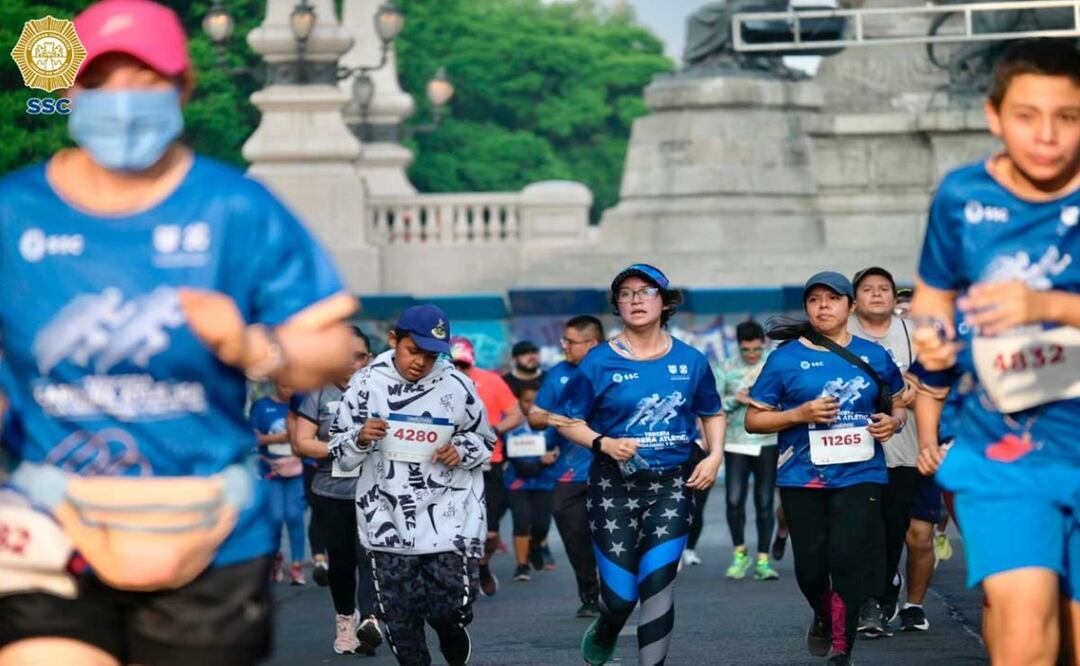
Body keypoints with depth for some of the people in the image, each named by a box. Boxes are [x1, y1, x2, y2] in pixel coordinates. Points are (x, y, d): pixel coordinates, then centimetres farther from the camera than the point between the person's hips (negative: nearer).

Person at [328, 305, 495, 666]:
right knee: (400, 619, 3)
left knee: (448, 611, -4)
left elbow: (484, 440, 10)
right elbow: (341, 456, 3)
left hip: (448, 517, -1)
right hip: (388, 519, 1)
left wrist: (460, 451, -10)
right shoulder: (366, 384, -3)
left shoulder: (456, 386, -5)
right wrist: (360, 439, -17)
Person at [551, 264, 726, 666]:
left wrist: (715, 456, 0)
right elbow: (566, 421, 0)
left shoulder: (690, 361, 4)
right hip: (614, 486, -1)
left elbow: (713, 414, 17)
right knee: (621, 593, 0)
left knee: (658, 582, -12)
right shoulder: (599, 363, -3)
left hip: (672, 485, 1)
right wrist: (603, 443, -17)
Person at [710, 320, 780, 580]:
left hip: (767, 443, 0)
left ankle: (763, 560, 9)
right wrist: (735, 400, -13)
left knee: (765, 503, 2)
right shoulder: (727, 369, 6)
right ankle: (740, 553, 11)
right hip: (736, 444, 0)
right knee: (734, 501, -7)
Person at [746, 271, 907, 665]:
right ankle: (824, 618, 38)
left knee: (847, 559, -13)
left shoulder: (873, 355, 7)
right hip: (803, 479, 0)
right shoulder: (786, 358, 1)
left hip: (860, 475, 0)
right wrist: (800, 414, -13)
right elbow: (753, 419, 2)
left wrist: (893, 421, -4)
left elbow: (898, 406, 20)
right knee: (811, 566, 3)